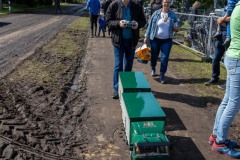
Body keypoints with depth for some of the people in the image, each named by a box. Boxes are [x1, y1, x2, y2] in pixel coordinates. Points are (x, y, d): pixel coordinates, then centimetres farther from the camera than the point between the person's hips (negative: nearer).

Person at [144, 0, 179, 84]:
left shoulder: (173, 15, 1)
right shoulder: (156, 13, -3)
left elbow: (176, 29, 6)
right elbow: (150, 25, 2)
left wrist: (175, 28, -18)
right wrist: (146, 36, 0)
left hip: (167, 40, 0)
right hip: (155, 39, 0)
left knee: (164, 58, -3)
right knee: (154, 56, 13)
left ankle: (162, 76, 7)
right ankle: (153, 69, 42)